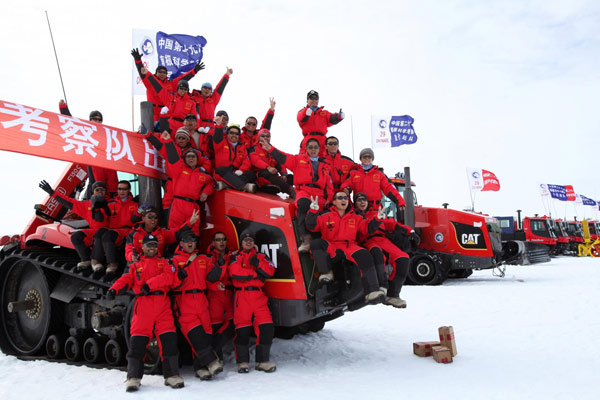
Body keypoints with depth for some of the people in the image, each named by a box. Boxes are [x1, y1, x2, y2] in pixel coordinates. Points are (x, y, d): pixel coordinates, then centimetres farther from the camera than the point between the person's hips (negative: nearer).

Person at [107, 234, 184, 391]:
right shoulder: (135, 266, 25)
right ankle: (133, 377, 1)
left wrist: (149, 284, -11)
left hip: (162, 304, 0)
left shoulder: (164, 263, 22)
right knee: (137, 340, -8)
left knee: (169, 339, -8)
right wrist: (114, 289, -12)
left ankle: (171, 374, 1)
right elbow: (126, 280, 9)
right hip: (143, 304, 0)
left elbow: (168, 276, 2)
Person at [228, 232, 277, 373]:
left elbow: (270, 271, 5)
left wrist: (258, 264, -10)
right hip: (242, 295, -2)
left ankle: (262, 360, 4)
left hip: (258, 295, 2)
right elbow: (235, 272, -8)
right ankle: (242, 361, 7)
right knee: (242, 328, -6)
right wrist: (256, 274, -3)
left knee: (267, 326, -7)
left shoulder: (261, 257, 20)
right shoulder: (235, 257, 12)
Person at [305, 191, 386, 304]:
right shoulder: (325, 216, 13)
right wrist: (313, 211, -12)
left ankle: (372, 292, -35)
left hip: (349, 247, 1)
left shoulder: (355, 218, 21)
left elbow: (368, 229, 18)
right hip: (330, 250, -1)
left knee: (364, 256, -30)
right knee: (316, 243, -30)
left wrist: (377, 219, 1)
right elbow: (311, 226, 3)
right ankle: (326, 273, -31)